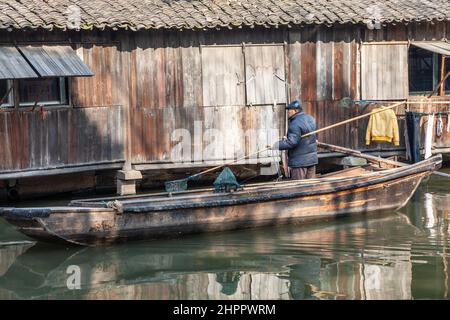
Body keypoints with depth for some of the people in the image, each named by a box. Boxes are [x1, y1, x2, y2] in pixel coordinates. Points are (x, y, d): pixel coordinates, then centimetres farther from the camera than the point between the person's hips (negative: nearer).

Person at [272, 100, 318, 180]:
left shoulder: (295, 124, -19)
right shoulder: (310, 119, 9)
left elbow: (292, 142, -25)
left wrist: (276, 145, -20)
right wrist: (288, 138, 18)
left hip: (299, 161, -9)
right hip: (312, 159, 9)